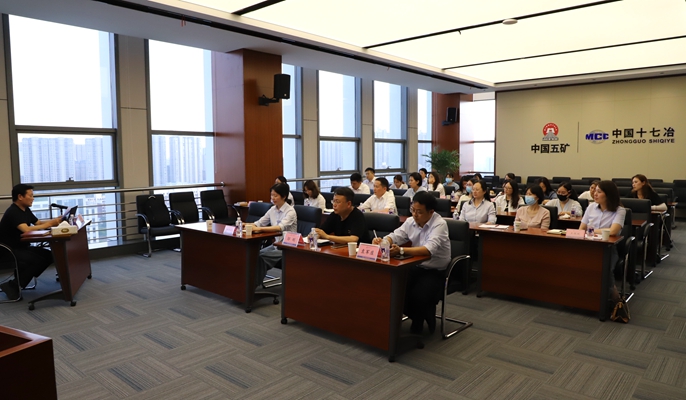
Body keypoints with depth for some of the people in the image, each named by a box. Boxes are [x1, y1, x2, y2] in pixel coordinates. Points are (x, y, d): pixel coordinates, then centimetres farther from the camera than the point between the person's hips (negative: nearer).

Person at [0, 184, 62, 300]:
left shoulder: (25, 210, 8)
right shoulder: (13, 212, -22)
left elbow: (38, 222, 12)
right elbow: (26, 229, -35)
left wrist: (55, 220, -6)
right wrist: (50, 224, -32)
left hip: (22, 247, 9)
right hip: (9, 251, -9)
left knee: (48, 255, -7)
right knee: (38, 260, -27)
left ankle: (19, 280, 1)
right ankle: (12, 286, -10)